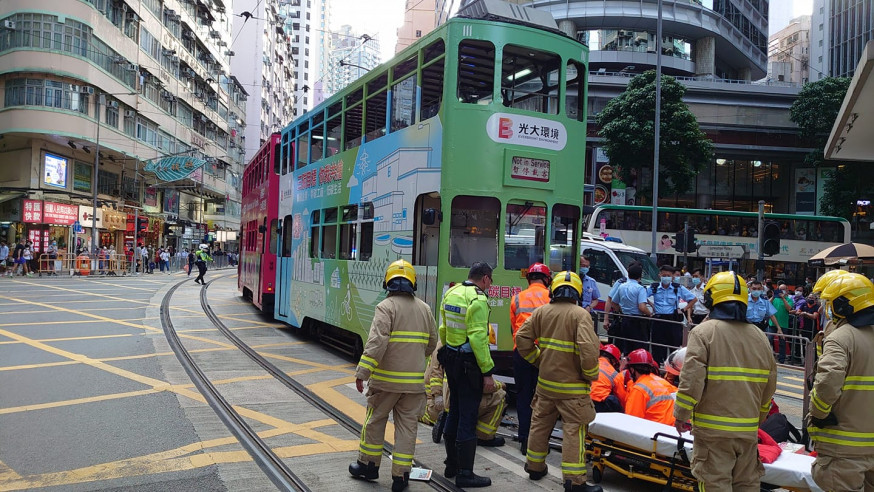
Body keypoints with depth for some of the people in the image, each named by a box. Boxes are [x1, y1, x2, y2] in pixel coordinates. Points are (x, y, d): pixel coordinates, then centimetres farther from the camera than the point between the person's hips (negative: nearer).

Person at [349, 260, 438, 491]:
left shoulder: (386, 307, -10)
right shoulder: (424, 309, 8)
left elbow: (376, 342, -21)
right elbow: (431, 344, 16)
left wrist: (362, 372, -19)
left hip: (386, 379, -4)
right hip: (414, 381, 4)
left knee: (375, 420, 14)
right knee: (407, 424, 10)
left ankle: (368, 464, 28)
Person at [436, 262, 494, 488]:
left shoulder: (451, 293, 9)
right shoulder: (478, 300, -18)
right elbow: (478, 338, -23)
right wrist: (487, 372, -19)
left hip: (451, 360, 9)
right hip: (469, 364, -9)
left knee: (454, 412, 18)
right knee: (468, 417, -2)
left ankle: (451, 465, 30)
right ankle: (465, 474, 5)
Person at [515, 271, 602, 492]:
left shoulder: (541, 311, 2)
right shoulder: (580, 314, -14)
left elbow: (522, 338, 3)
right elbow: (588, 349, -24)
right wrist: (591, 375, -9)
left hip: (545, 382, 5)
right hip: (572, 386, -5)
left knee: (540, 423, 18)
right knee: (574, 430, 1)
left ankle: (534, 466, 33)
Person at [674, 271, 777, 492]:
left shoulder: (704, 332, -11)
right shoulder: (759, 336, 7)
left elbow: (691, 380, -17)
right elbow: (769, 386, 13)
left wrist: (681, 415, -5)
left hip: (713, 428, -5)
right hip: (748, 429, 5)